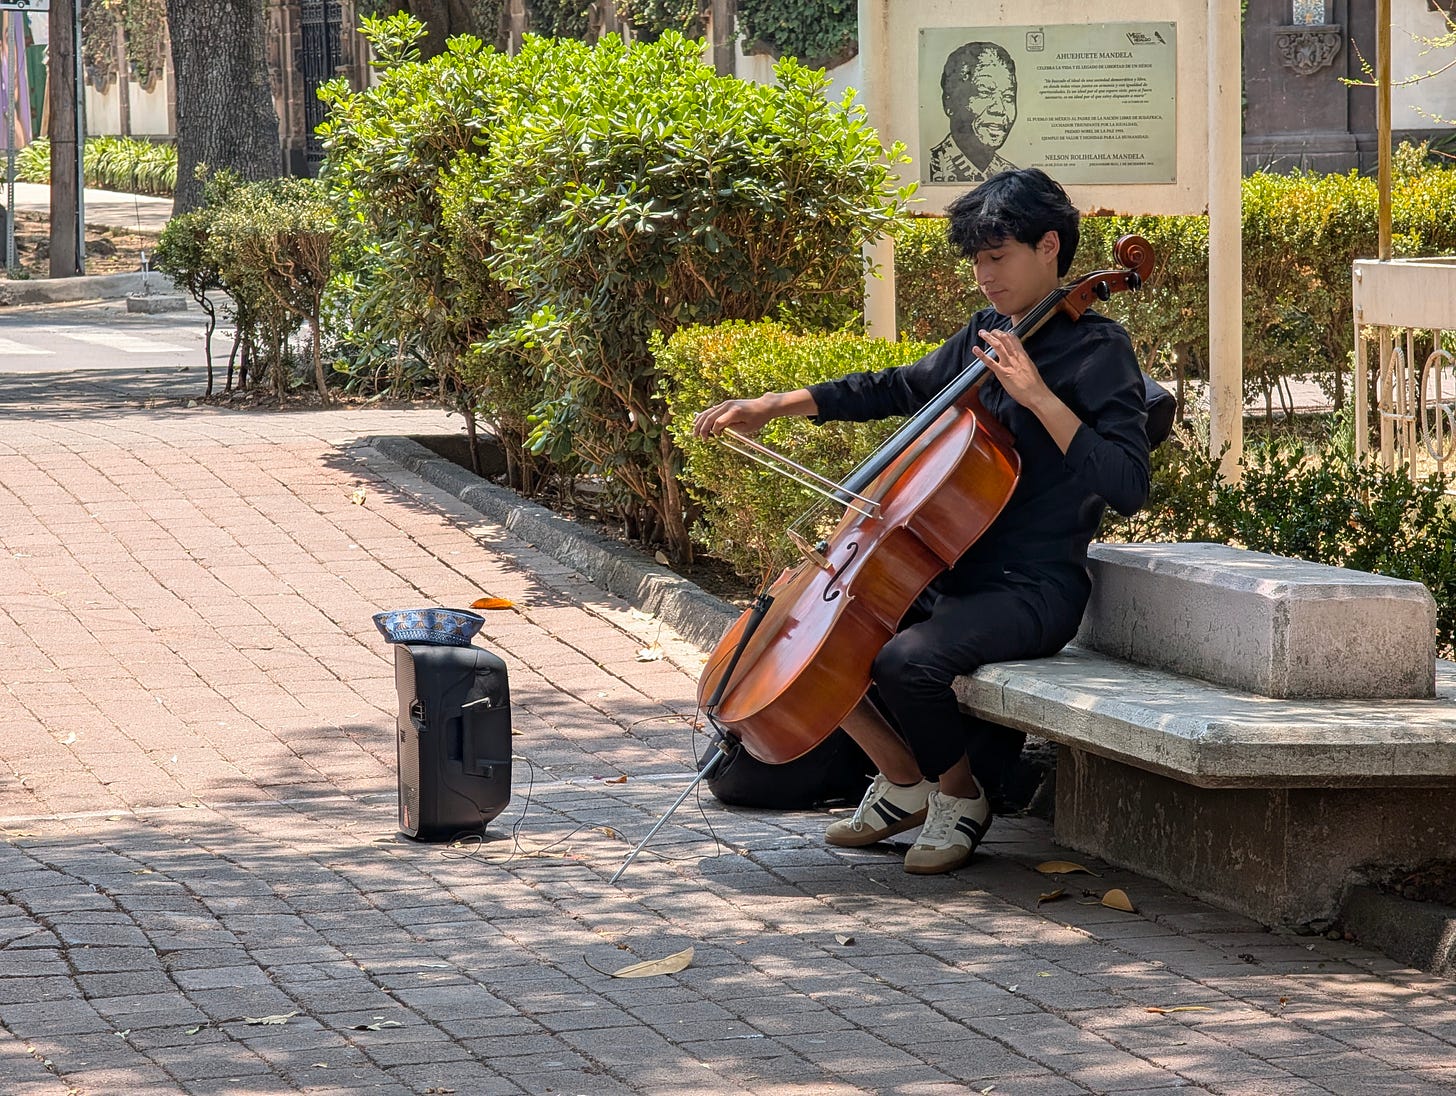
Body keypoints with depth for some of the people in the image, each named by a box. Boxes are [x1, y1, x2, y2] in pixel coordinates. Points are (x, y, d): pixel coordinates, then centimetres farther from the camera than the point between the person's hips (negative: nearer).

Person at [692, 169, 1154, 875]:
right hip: (950, 572, 9)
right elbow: (896, 391, 27)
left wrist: (1040, 397, -26)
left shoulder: (1096, 351, -10)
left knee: (907, 660, -33)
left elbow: (1126, 487, -22)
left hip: (1031, 590, -9)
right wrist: (777, 405, 20)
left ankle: (960, 795, -3)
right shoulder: (985, 336, 13)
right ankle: (904, 783, 15)